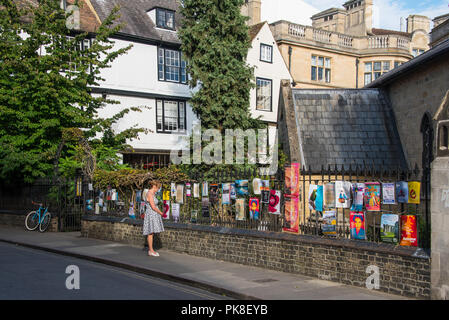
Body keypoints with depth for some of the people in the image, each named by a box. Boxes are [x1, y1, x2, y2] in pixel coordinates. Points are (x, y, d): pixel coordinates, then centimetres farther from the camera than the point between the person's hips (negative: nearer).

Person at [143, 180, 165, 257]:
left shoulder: (153, 194, 14)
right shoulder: (149, 194, -17)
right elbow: (153, 207, -20)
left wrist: (160, 212, 10)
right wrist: (161, 213, -8)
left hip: (154, 215, 10)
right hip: (150, 215, -10)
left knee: (151, 233, 10)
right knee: (151, 233, -6)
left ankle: (150, 250, 14)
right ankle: (151, 251, -2)